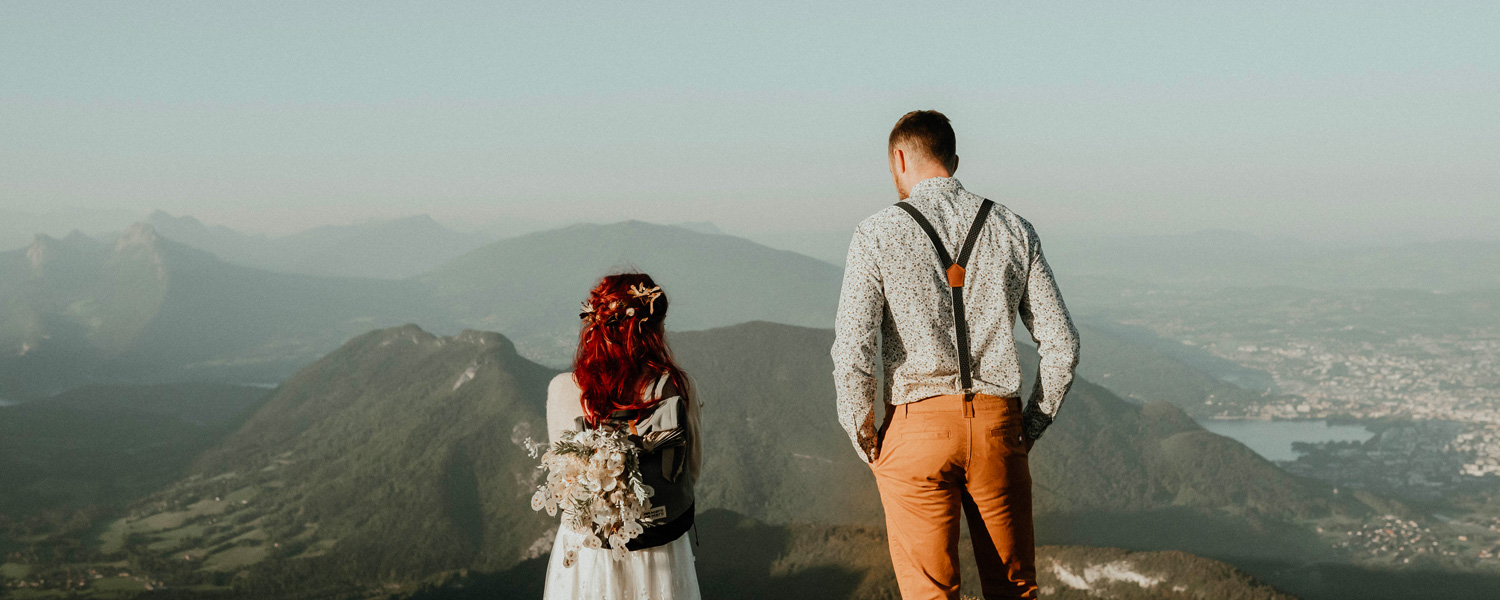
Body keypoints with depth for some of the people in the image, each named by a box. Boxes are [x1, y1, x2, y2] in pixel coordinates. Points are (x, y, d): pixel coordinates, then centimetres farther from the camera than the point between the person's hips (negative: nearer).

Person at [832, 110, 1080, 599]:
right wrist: (1032, 425, 13)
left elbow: (853, 351, -13)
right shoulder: (1014, 231, 5)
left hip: (916, 427, -3)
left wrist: (862, 432, 2)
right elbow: (1061, 343, 3)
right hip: (997, 424, 3)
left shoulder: (877, 235, -5)